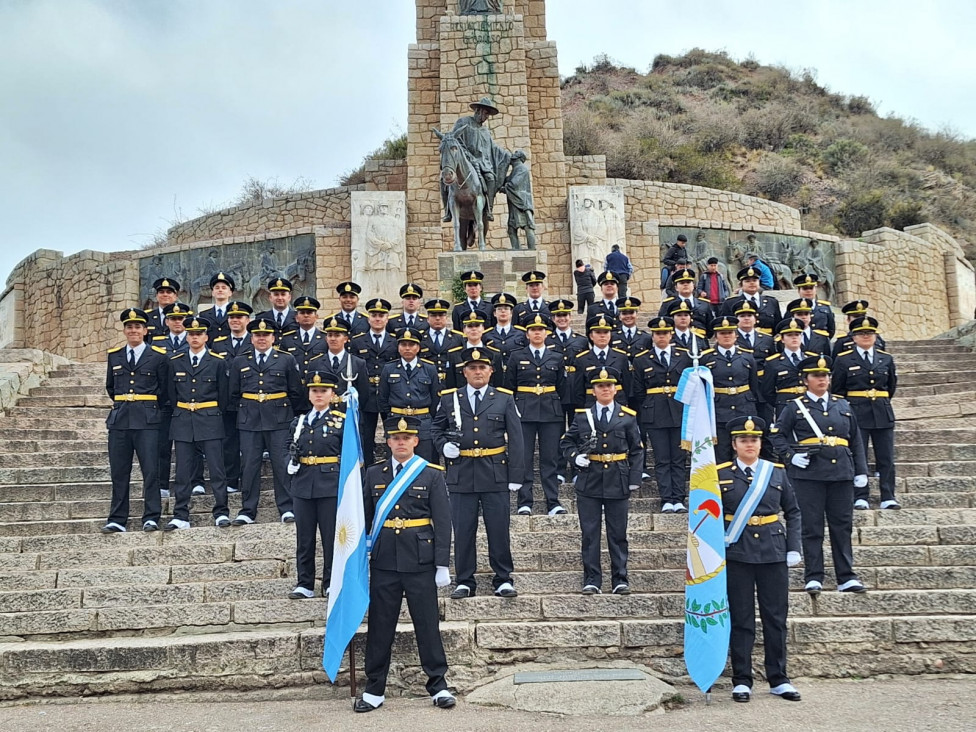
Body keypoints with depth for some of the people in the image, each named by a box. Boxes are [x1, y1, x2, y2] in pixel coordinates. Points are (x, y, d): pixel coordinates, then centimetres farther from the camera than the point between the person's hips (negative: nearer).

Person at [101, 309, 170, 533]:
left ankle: (151, 518, -1)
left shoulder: (158, 356, 3)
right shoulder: (114, 356, 13)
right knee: (118, 472, 5)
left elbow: (164, 390, 8)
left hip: (147, 421, -3)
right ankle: (117, 521, 9)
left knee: (150, 470, -6)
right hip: (119, 420, 3)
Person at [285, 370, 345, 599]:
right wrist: (292, 457, 2)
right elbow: (290, 449, 24)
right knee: (304, 538, 7)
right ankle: (304, 585, 15)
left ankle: (331, 584, 12)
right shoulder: (298, 422, 12)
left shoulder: (342, 421, 1)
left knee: (332, 537, 1)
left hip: (331, 486, -3)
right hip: (303, 486, 4)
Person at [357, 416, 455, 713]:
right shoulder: (374, 474, 6)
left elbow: (443, 522, -2)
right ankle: (374, 690, 17)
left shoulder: (432, 474, -1)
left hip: (420, 563, -2)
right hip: (383, 563, 2)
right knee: (379, 626, 7)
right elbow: (364, 517, 11)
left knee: (427, 624, 4)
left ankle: (438, 686, 16)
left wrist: (442, 565, -6)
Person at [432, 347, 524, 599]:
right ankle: (465, 582, 15)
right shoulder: (449, 399, 8)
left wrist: (516, 475, -3)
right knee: (463, 531, 4)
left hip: (495, 474, -1)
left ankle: (503, 580, 15)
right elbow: (436, 429, 20)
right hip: (461, 474, 1)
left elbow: (515, 439, 3)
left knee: (499, 529, 3)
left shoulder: (504, 399, 5)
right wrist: (443, 446, -2)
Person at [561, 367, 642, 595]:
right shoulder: (582, 416, 5)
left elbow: (637, 450, 9)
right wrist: (575, 457, -8)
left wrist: (634, 479, 0)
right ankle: (592, 580, 9)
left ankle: (620, 580, 14)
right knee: (590, 534, 2)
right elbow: (566, 443, 13)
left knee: (618, 534, 5)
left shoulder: (628, 417, 6)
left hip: (618, 483, 0)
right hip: (589, 482, 0)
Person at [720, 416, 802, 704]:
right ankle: (742, 681, 12)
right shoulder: (720, 475, 0)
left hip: (773, 553, 2)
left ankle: (779, 680, 18)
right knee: (741, 620, 3)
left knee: (776, 618, 7)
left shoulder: (777, 472, 7)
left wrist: (793, 548, 3)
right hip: (736, 555, -2)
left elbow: (793, 512, 11)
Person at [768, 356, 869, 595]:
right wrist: (790, 456, -10)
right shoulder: (795, 407, 4)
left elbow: (856, 439, 16)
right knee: (812, 528, 0)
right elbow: (776, 434, 4)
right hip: (809, 475, -3)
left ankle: (846, 577, 13)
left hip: (841, 474, 3)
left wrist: (861, 470, 10)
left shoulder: (843, 405, 14)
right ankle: (813, 578, 6)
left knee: (842, 526, 6)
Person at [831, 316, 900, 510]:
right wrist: (848, 408, 2)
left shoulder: (886, 359, 10)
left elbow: (891, 386, 22)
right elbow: (837, 389, 5)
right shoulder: (843, 360, 1)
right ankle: (860, 498, 2)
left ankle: (888, 498, 5)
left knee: (886, 457, 1)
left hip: (883, 414, 3)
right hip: (856, 414, -3)